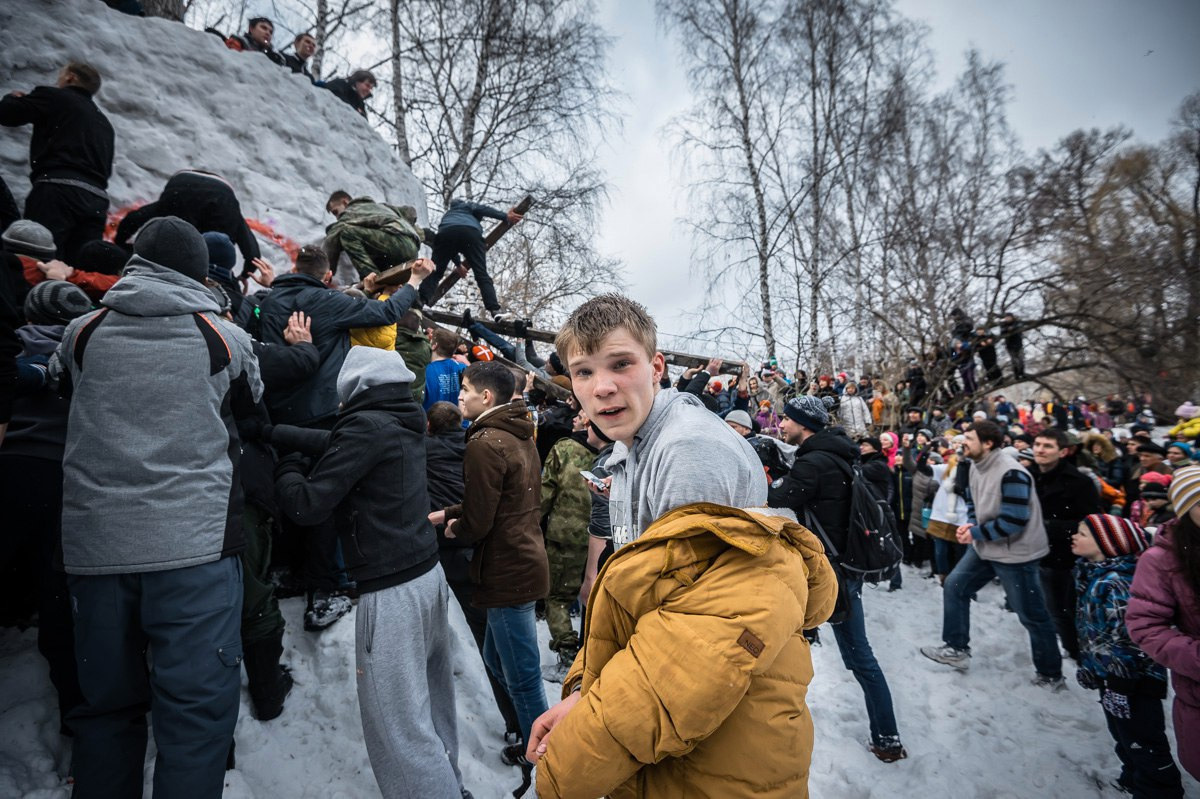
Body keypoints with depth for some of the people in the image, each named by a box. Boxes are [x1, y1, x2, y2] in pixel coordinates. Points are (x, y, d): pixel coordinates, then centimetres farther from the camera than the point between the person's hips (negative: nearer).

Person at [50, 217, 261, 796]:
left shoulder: (83, 333, 5)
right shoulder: (225, 337, -2)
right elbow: (249, 406, 16)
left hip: (94, 544, 4)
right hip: (195, 544, -4)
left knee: (106, 703, 19)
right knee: (197, 704, 3)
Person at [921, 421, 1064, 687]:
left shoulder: (1011, 474, -26)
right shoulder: (976, 467, 3)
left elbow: (1014, 520, -28)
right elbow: (973, 501, 15)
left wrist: (976, 533, -19)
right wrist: (970, 525, -5)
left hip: (1015, 553, -8)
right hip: (986, 546, 9)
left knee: (1032, 616, 6)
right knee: (954, 586, 9)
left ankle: (1052, 675, 26)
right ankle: (956, 649, 21)